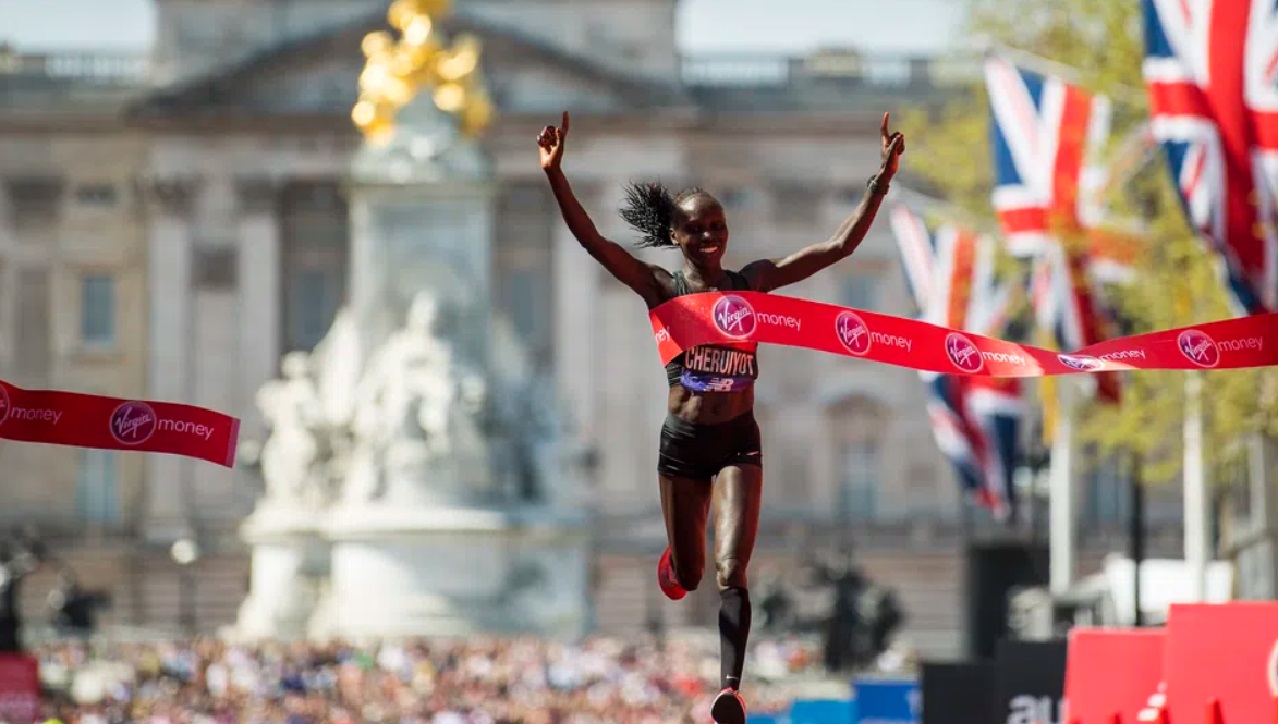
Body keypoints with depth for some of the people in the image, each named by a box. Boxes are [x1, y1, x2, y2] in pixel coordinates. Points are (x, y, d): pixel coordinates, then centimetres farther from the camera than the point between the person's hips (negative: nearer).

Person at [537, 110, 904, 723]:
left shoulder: (752, 282, -1)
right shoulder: (661, 289, -5)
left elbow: (839, 246, -5)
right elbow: (591, 240, -17)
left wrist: (882, 180, -14)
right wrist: (555, 176, -32)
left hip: (739, 441, 0)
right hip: (682, 442, 0)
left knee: (731, 572, -14)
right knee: (687, 577, 15)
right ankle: (675, 553, 53)